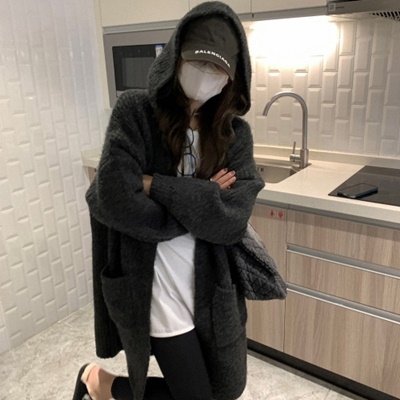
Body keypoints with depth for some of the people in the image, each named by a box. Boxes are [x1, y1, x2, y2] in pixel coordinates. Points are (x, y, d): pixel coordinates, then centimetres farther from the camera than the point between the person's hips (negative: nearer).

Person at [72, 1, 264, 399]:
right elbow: (114, 199, -23)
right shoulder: (135, 111, -11)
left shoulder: (235, 133, -2)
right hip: (154, 288, -4)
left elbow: (231, 220, -15)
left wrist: (155, 184, -19)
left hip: (214, 287, 5)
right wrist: (199, 201, -15)